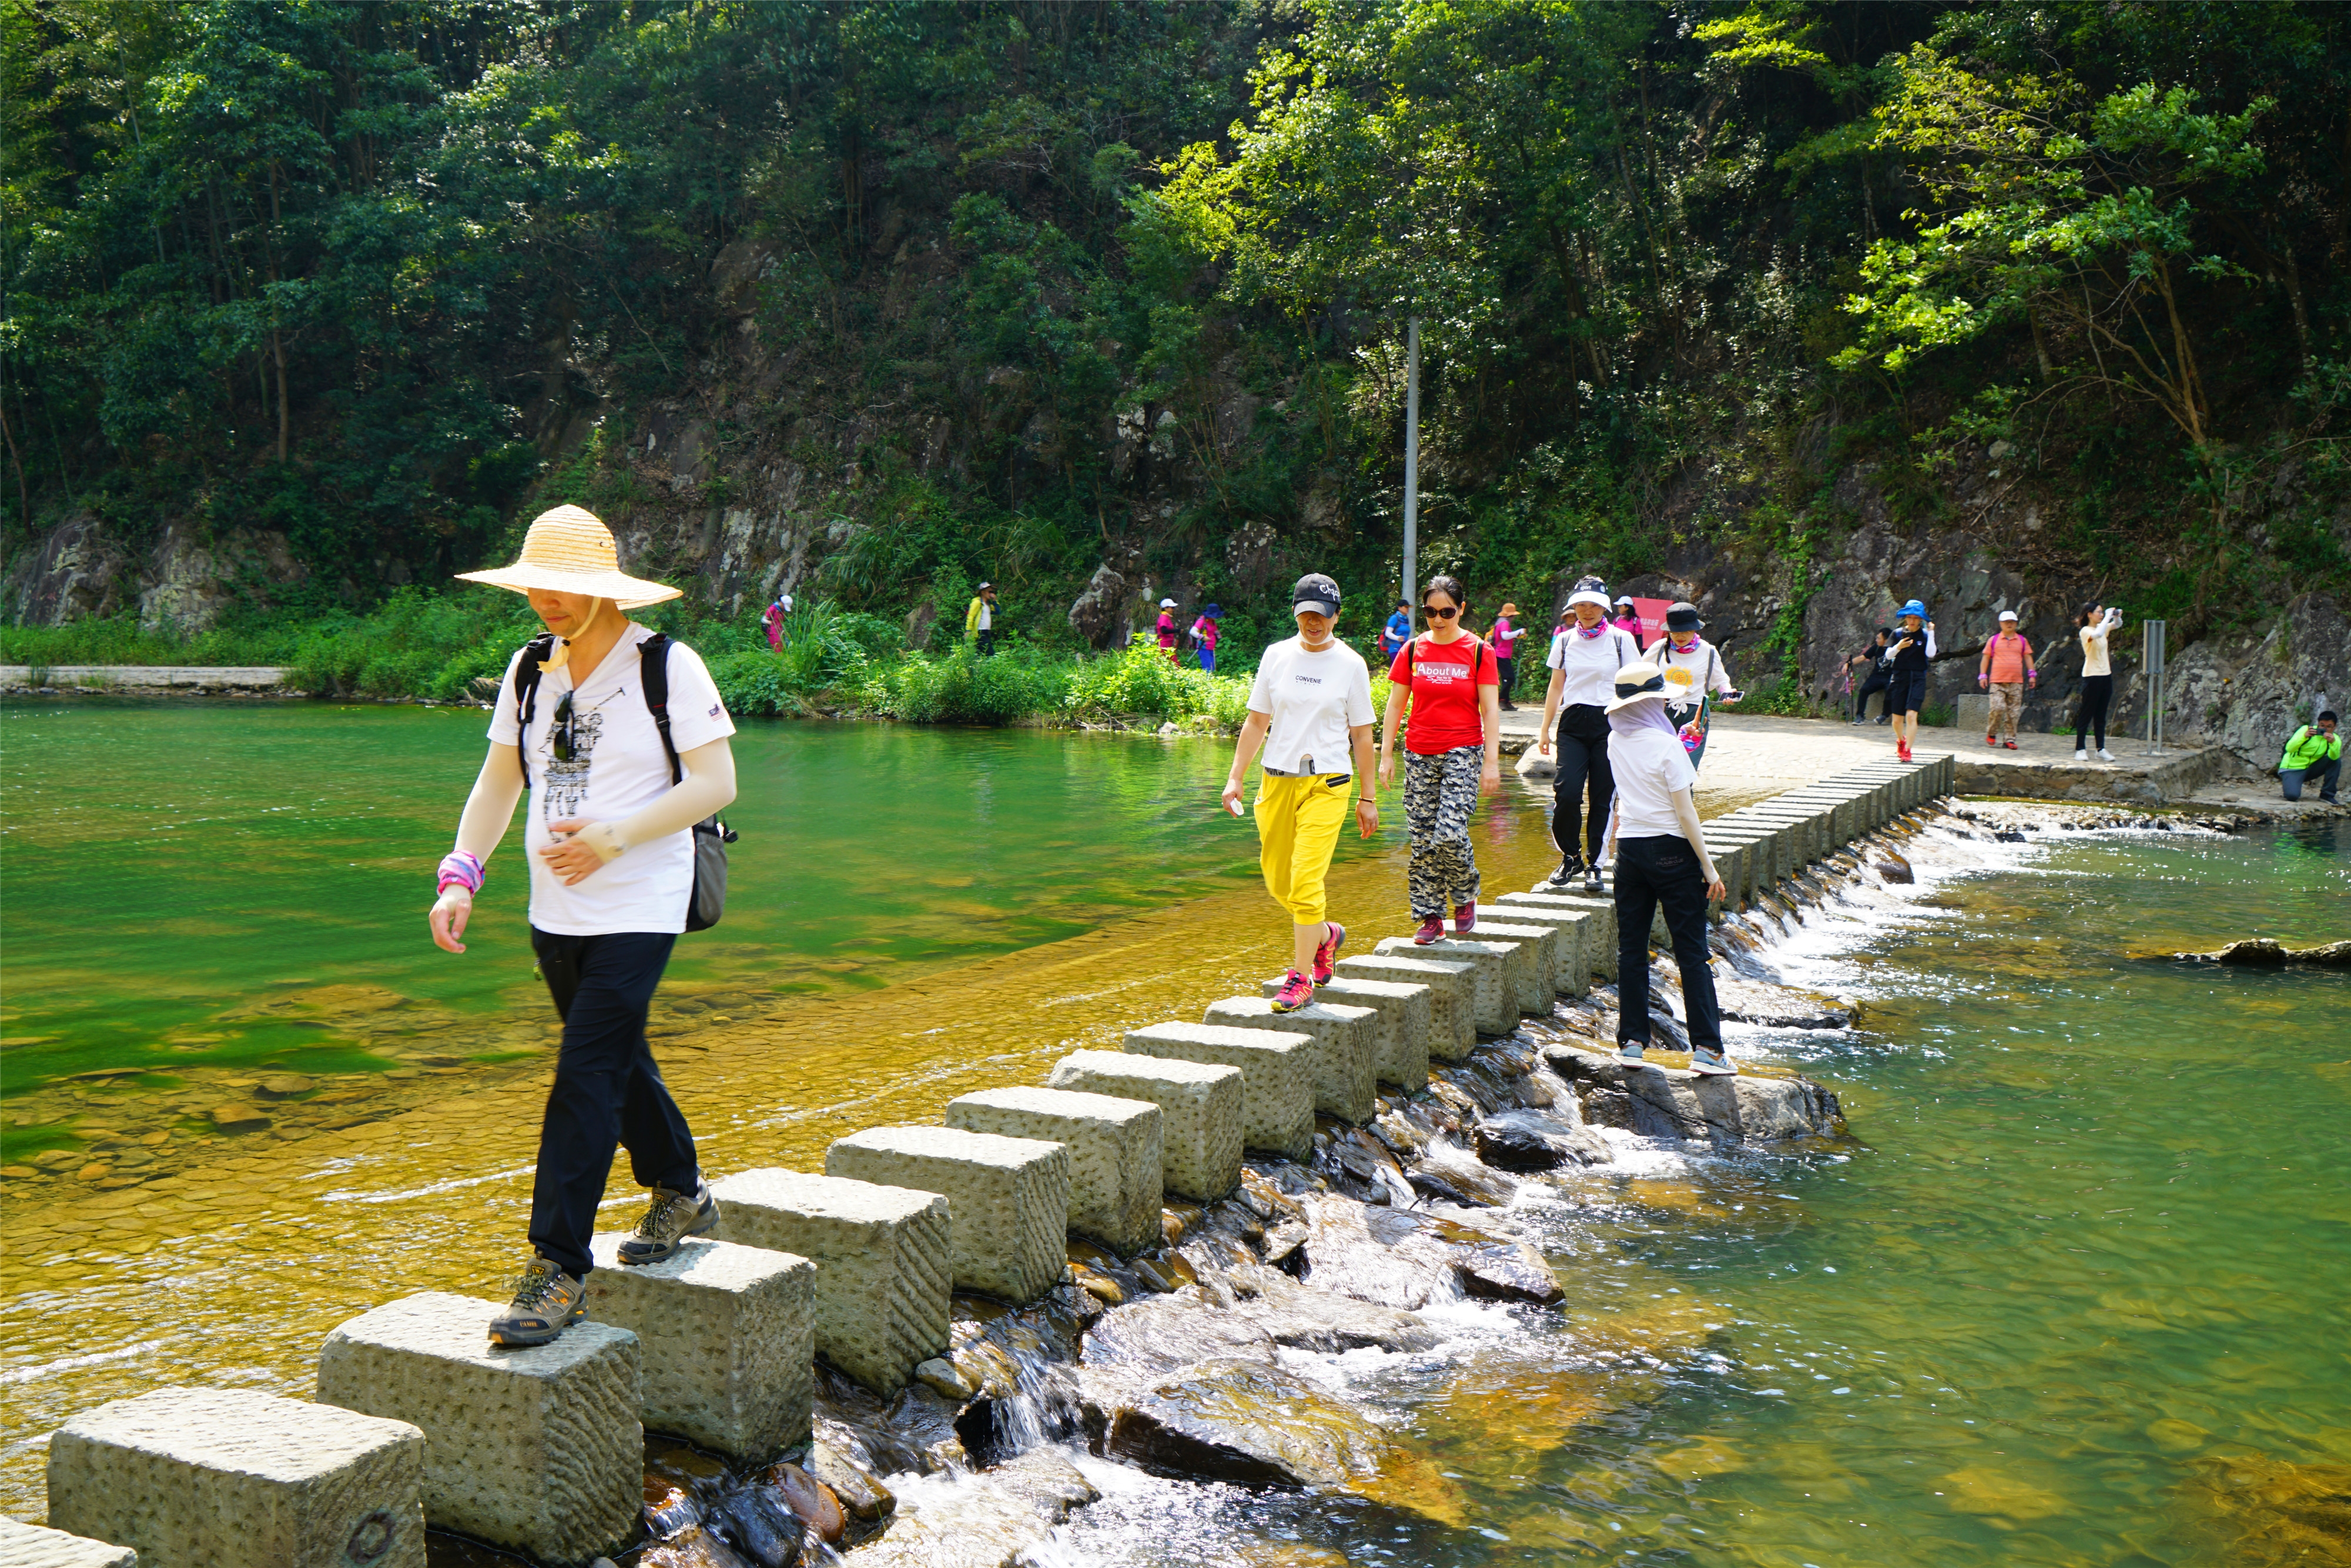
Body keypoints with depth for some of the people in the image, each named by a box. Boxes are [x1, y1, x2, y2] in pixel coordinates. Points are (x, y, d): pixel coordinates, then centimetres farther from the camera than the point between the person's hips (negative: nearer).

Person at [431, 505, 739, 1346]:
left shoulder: (668, 667, -10)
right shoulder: (529, 670, 8)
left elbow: (715, 783, -12)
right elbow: (498, 782, 14)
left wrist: (612, 839, -21)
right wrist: (461, 875, 0)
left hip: (638, 909, -7)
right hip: (555, 909, 7)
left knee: (585, 1079, -11)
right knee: (618, 1059, 19)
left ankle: (559, 1274, -6)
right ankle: (681, 1195, 40)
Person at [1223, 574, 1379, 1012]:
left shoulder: (1351, 664, 0)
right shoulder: (1277, 656, 7)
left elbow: (1361, 734, 4)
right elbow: (1256, 722, 11)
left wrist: (1368, 798, 5)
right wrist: (1235, 778, 4)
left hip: (1327, 784, -4)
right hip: (1277, 780, 4)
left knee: (1306, 882, -13)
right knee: (1278, 882, 10)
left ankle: (1300, 978, -2)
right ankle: (1325, 934, 38)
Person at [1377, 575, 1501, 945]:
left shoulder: (1479, 652, -1)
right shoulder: (1412, 651, 6)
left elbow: (1490, 710, -2)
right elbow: (1395, 706, 9)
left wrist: (1491, 762, -8)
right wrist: (1386, 755, 3)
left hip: (1463, 753, -3)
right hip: (1419, 755, 3)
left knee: (1451, 833, -16)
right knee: (1422, 840, 1)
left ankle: (1466, 898, 10)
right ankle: (1431, 917, 11)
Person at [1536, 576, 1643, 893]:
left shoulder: (1621, 640, 4)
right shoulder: (1564, 640, 10)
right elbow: (1556, 687, 16)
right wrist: (1545, 729, 13)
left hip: (1609, 724, -1)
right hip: (1573, 725, 1)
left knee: (1602, 799, -3)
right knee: (1567, 794, -14)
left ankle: (1594, 866, 10)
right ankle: (1571, 857, 7)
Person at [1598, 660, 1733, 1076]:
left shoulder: (1616, 742, 4)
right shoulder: (1667, 746, -14)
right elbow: (1685, 813, -14)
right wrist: (1708, 866, -9)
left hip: (1629, 850, 5)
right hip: (1672, 851, -5)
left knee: (1631, 949, 10)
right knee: (1692, 952, 0)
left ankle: (1632, 1041, 11)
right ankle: (1705, 1047, -1)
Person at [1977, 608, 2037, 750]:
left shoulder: (2022, 640, 14)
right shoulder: (1994, 640, 8)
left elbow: (2028, 657, 17)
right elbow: (1986, 658, 10)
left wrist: (2032, 674, 8)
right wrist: (1983, 675, 2)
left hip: (2016, 682, 2)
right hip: (1997, 682, -2)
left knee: (2013, 712, -1)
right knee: (1998, 708, -15)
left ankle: (2010, 739, 4)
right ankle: (1990, 734, 5)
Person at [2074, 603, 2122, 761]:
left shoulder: (2102, 627, 10)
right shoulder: (2086, 631, -12)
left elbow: (2117, 625, 24)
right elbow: (2097, 634, -33)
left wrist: (2117, 616, 1)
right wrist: (2108, 616, -24)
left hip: (2106, 676, 8)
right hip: (2092, 676, -8)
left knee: (2101, 716, 10)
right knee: (2087, 715, -4)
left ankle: (2101, 750, 12)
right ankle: (2080, 750, 0)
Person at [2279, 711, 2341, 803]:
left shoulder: (2334, 739, -4)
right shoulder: (2306, 729, -13)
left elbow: (2334, 757, -25)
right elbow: (2289, 749, -27)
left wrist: (2333, 742, -45)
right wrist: (2304, 736, -42)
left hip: (2310, 769, 4)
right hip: (2292, 769, -4)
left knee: (2336, 761, -18)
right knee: (2292, 796, -30)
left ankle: (2327, 795, -9)